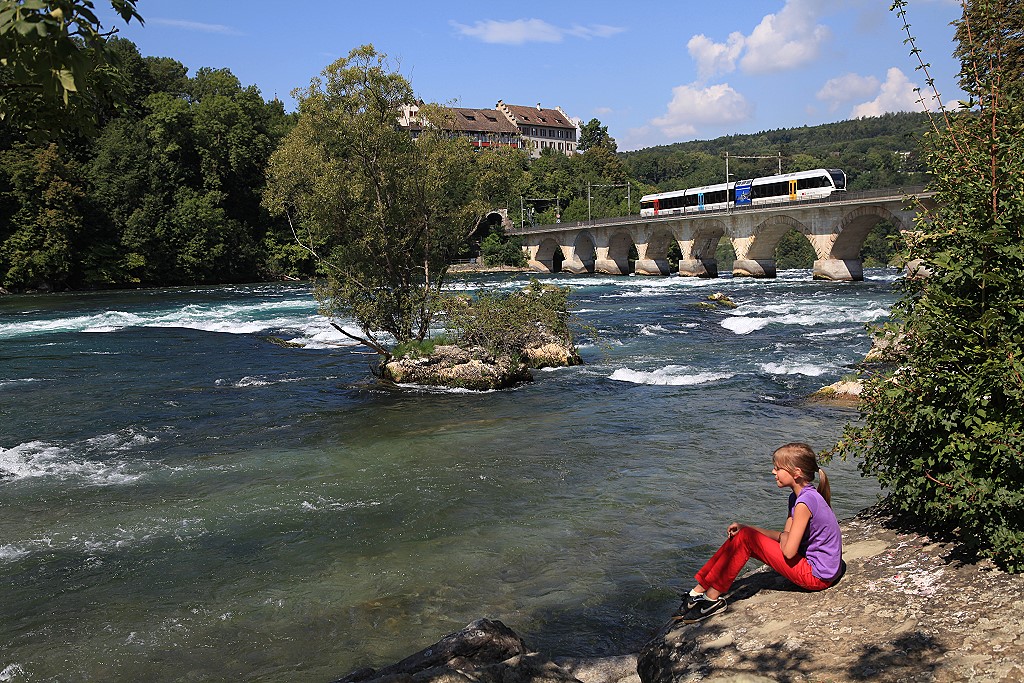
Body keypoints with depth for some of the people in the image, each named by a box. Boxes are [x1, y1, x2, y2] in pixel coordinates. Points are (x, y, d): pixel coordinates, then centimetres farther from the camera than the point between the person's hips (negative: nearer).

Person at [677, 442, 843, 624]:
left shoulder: (805, 502, -23)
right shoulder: (796, 497, 8)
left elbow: (789, 551, -26)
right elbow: (785, 535, 10)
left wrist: (783, 537, -2)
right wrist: (744, 527, -2)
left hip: (817, 576, -10)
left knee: (746, 538, -15)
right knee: (740, 535, 4)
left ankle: (712, 599, -7)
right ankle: (699, 590, 5)